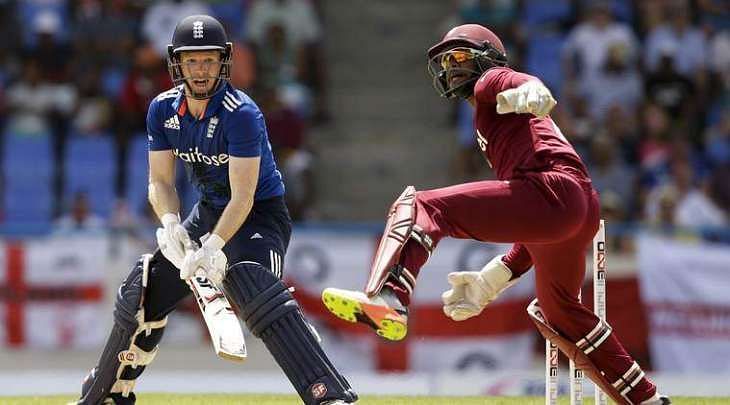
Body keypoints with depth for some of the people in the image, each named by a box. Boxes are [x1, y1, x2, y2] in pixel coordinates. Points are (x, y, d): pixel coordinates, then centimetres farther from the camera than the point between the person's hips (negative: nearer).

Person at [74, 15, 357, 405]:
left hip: (259, 214, -7)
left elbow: (243, 197, -28)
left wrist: (213, 246, -40)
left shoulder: (240, 114, -25)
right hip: (208, 210, 7)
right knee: (144, 292, 5)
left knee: (250, 286, -33)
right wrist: (170, 223, -25)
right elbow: (160, 181, -4)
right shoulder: (163, 110, -5)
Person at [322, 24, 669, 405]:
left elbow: (516, 81, -13)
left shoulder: (492, 82, 16)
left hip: (553, 188, -9)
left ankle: (387, 299, -41)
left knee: (419, 206, -15)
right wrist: (491, 281, 34)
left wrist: (530, 92, -38)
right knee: (558, 312, 32)